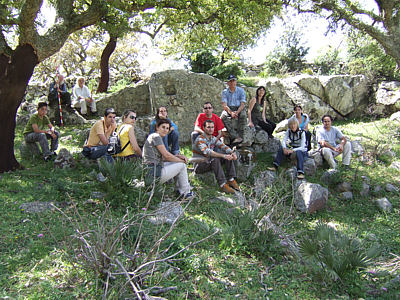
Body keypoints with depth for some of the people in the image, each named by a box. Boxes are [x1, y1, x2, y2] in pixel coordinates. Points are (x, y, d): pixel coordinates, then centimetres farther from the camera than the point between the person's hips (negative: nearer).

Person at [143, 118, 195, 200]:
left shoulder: (156, 137, 19)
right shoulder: (156, 136, -12)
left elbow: (163, 156, 19)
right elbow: (167, 155, -14)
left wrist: (179, 156, 4)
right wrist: (181, 161, 0)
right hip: (155, 173, -10)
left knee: (176, 162, 22)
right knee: (182, 165, -1)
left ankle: (179, 189, 27)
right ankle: (185, 193, 10)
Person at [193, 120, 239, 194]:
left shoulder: (213, 138, 8)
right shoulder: (200, 139, -18)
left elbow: (223, 146, -3)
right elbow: (207, 152, -35)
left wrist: (232, 153, -25)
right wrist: (223, 156, -43)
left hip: (211, 163, 8)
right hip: (199, 166, -8)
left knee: (229, 155, -8)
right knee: (215, 159, -36)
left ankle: (231, 180, -13)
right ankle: (223, 185, -35)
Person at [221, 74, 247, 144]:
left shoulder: (241, 90, 6)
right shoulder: (225, 92, 7)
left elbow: (242, 104, -2)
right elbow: (224, 105, -5)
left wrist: (237, 112, -24)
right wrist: (231, 112, -25)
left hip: (239, 109, 0)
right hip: (228, 109, 1)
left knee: (243, 115, -36)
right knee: (223, 116, -34)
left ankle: (240, 136, -37)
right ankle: (236, 137, -44)